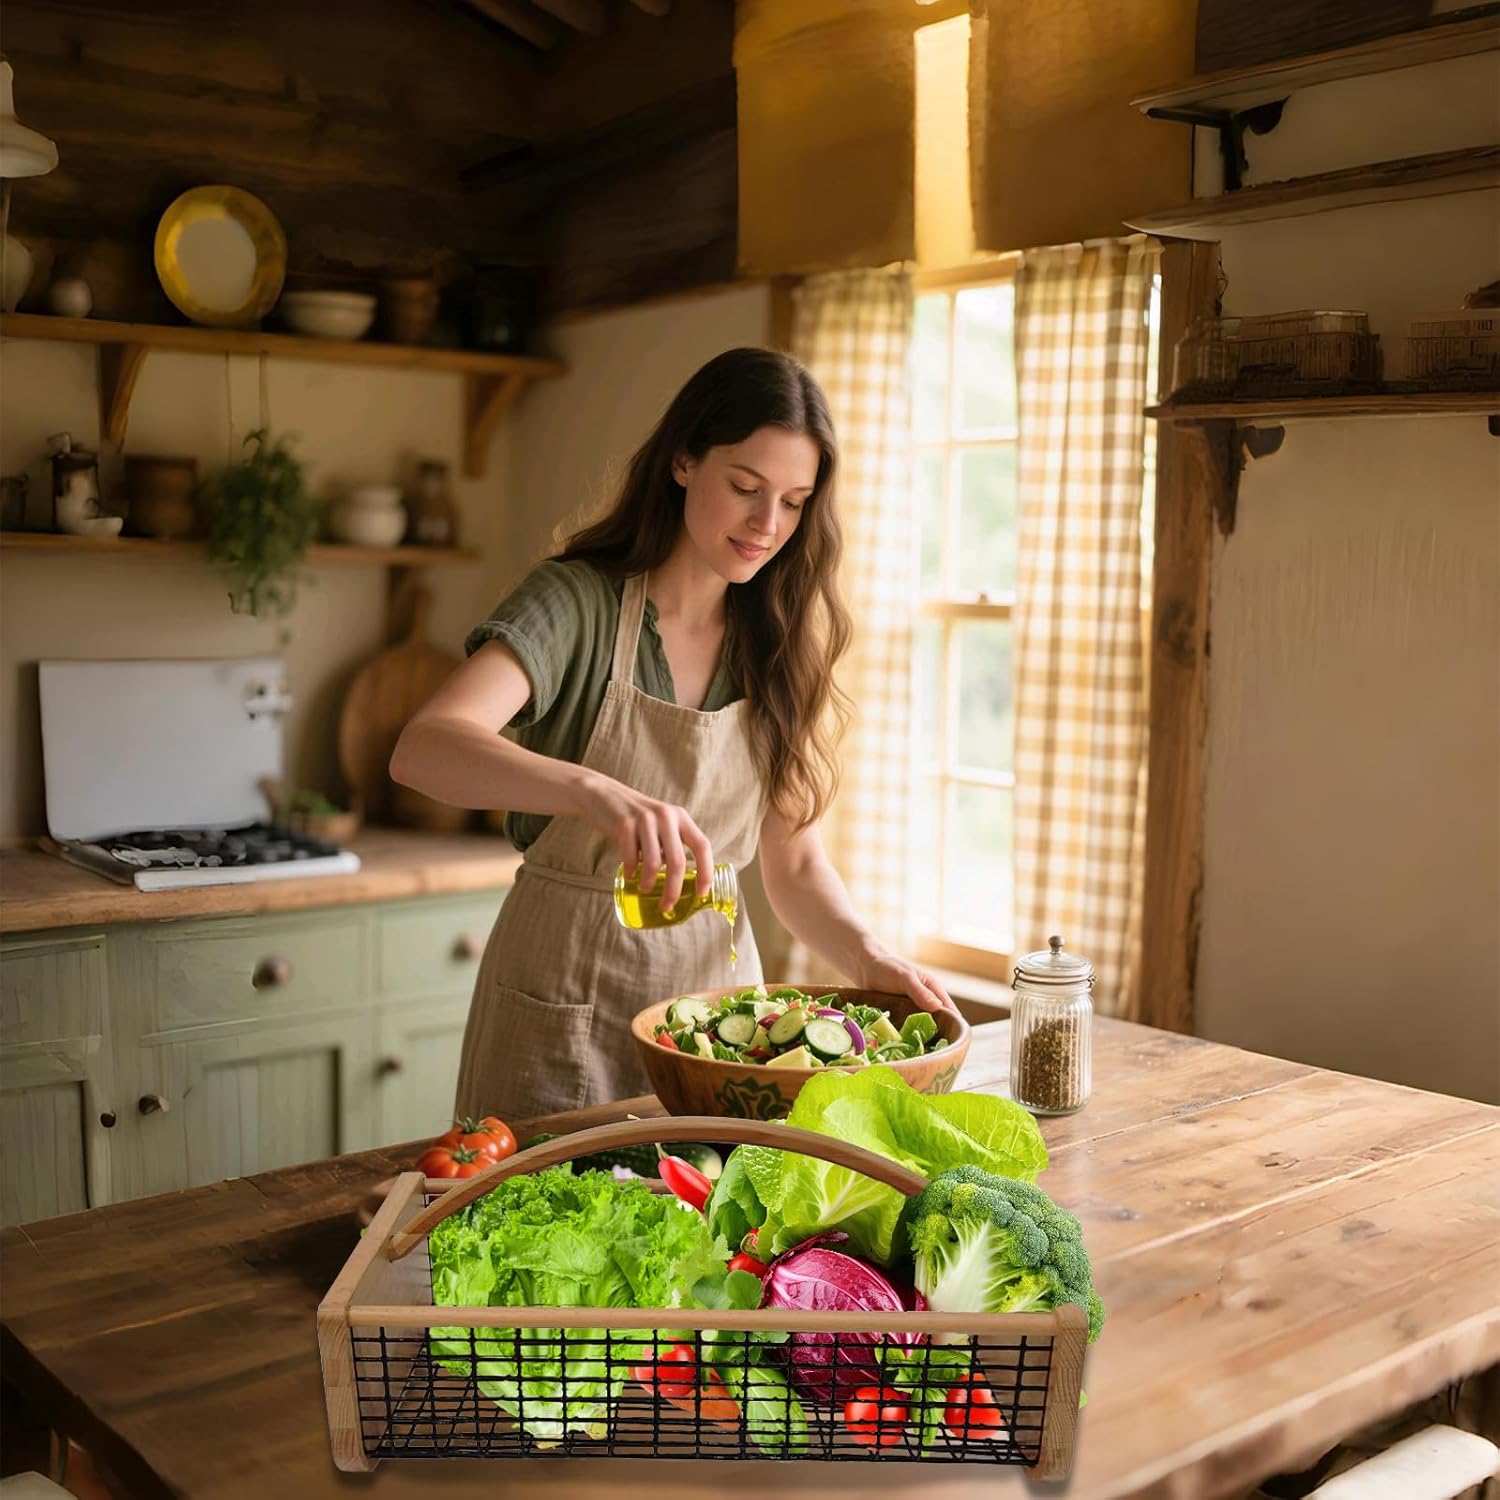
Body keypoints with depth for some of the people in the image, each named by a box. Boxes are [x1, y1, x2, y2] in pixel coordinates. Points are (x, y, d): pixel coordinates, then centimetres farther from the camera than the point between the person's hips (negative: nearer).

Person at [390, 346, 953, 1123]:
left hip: (714, 976, 5)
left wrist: (866, 955, -16)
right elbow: (423, 748, -30)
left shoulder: (776, 645, 2)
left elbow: (792, 859, 4)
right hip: (566, 999, -4)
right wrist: (595, 790, -47)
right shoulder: (578, 602, -13)